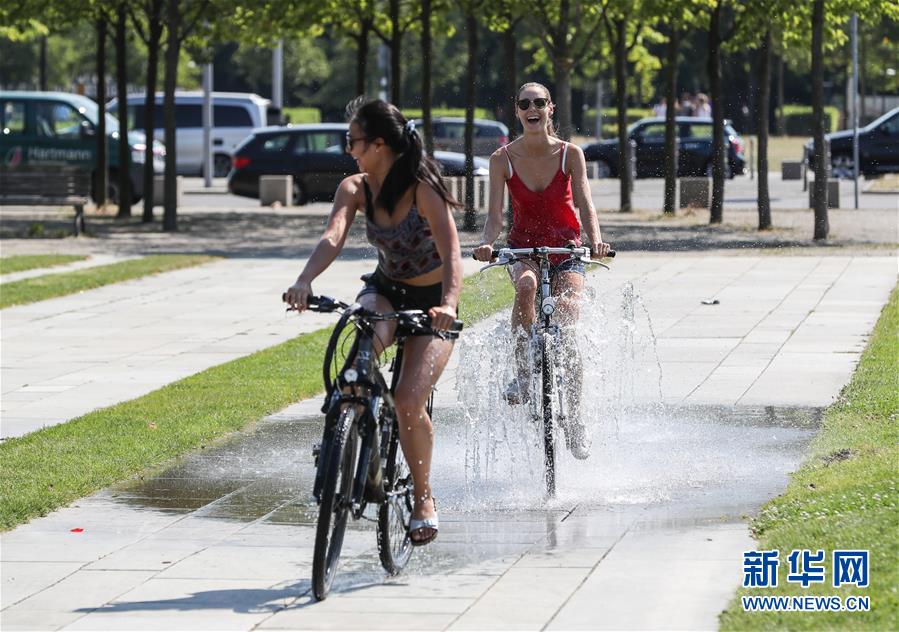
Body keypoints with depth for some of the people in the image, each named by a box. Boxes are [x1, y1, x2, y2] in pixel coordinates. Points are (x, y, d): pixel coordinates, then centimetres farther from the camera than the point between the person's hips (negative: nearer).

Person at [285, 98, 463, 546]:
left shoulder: (423, 189, -22)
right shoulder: (355, 189, -9)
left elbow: (451, 253, -32)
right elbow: (333, 237, -25)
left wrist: (448, 305, -51)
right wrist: (304, 282, -45)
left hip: (431, 302, -4)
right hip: (385, 291, 4)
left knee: (408, 400, -18)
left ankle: (424, 500, 3)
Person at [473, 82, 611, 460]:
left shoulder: (570, 154, -5)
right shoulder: (502, 159, -5)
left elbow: (585, 204, -14)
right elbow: (495, 215, -10)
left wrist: (595, 240, -33)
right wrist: (487, 243, -31)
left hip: (566, 249, 0)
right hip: (523, 248, 0)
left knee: (565, 327, -16)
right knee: (526, 285, -37)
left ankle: (575, 419, -6)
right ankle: (522, 372, -25)